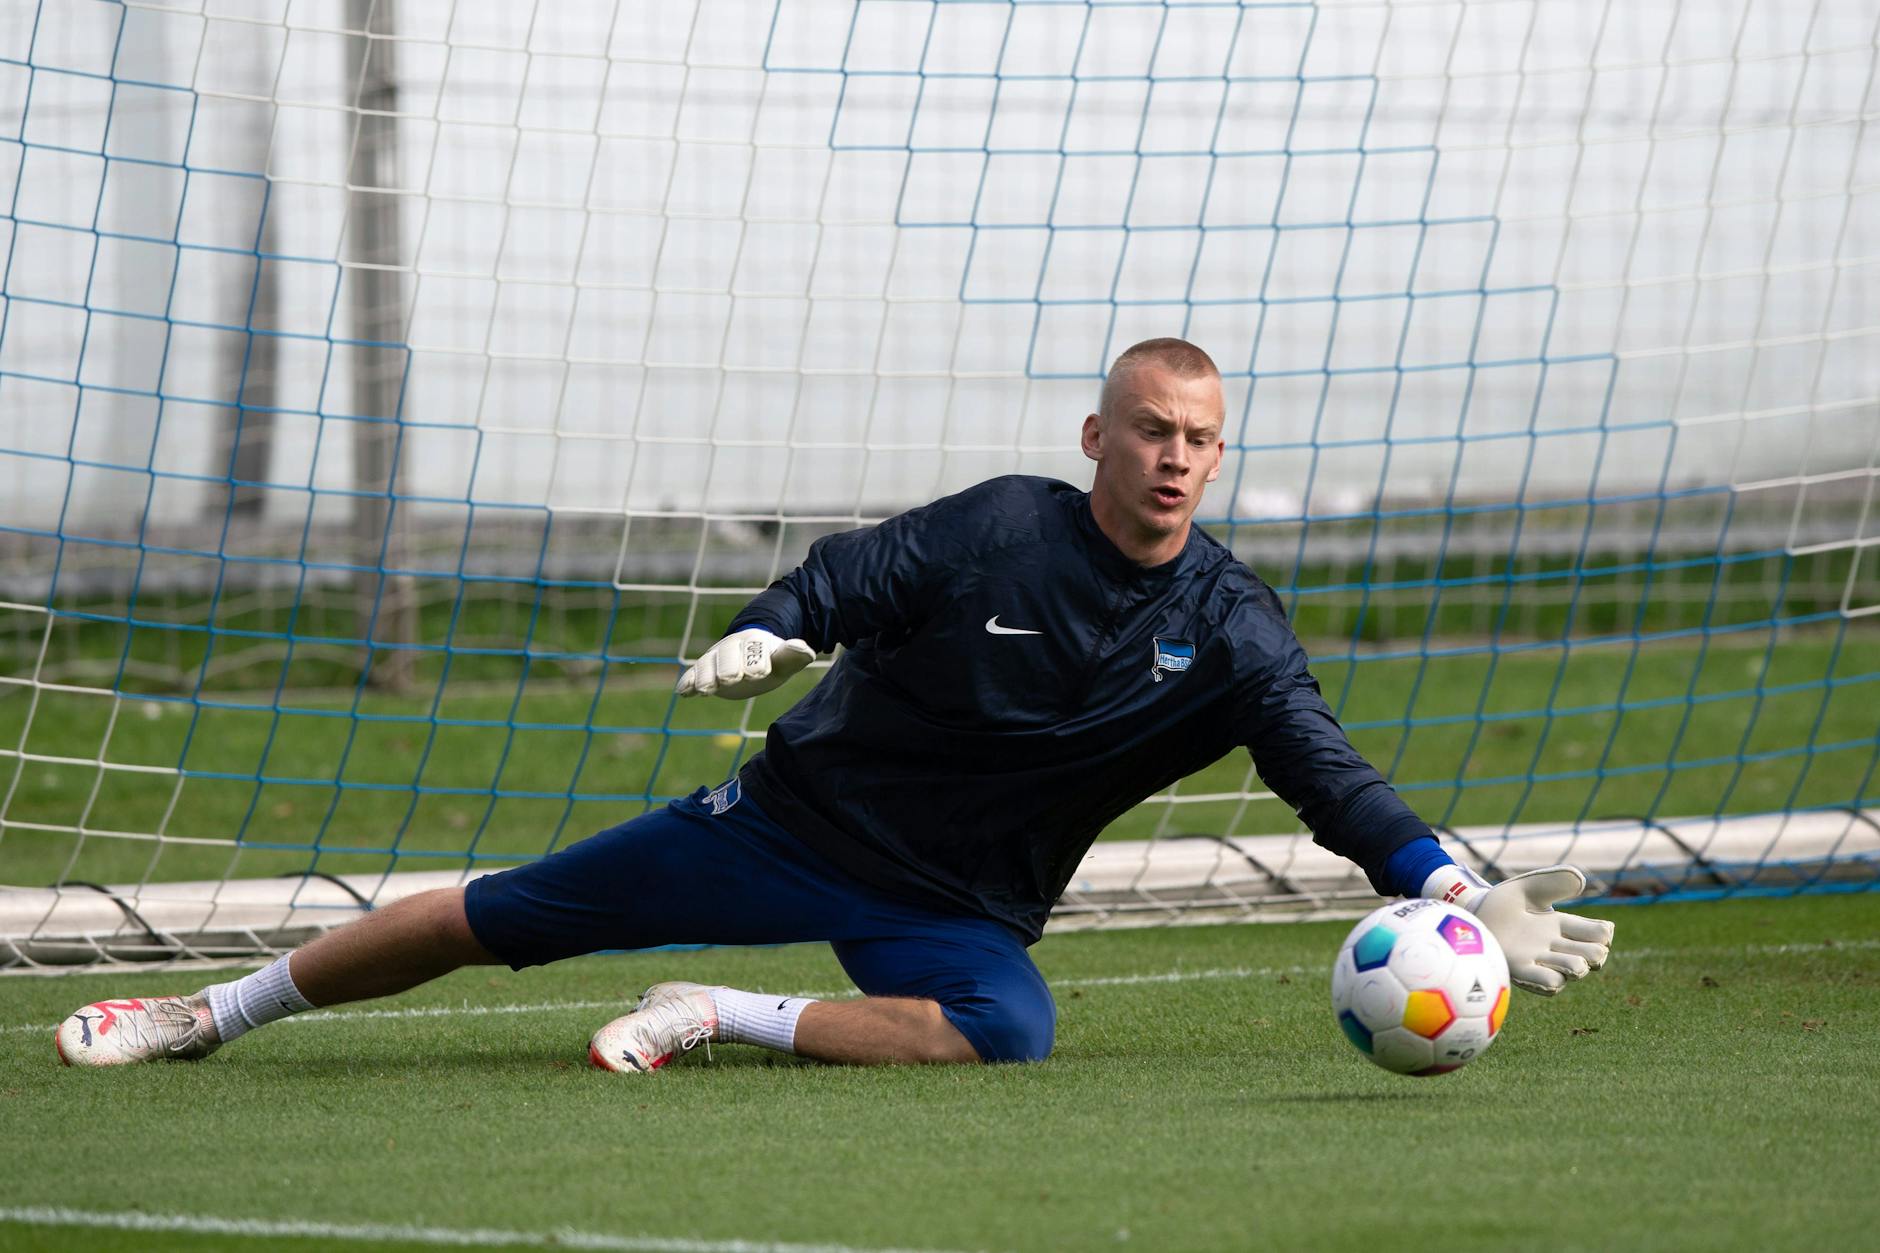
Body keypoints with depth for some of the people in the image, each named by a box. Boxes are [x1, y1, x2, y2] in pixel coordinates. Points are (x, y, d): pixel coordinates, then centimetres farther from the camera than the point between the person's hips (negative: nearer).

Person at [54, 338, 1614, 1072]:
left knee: (1006, 1032, -35)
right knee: (488, 920, 1)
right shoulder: (1000, 531, -12)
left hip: (957, 908, 1)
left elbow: (1337, 778, -14)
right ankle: (214, 1012, 19)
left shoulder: (1232, 631, -8)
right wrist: (764, 636, -33)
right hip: (799, 818, -1)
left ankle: (726, 1018, -18)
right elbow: (840, 582, -10)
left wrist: (1469, 903, -28)